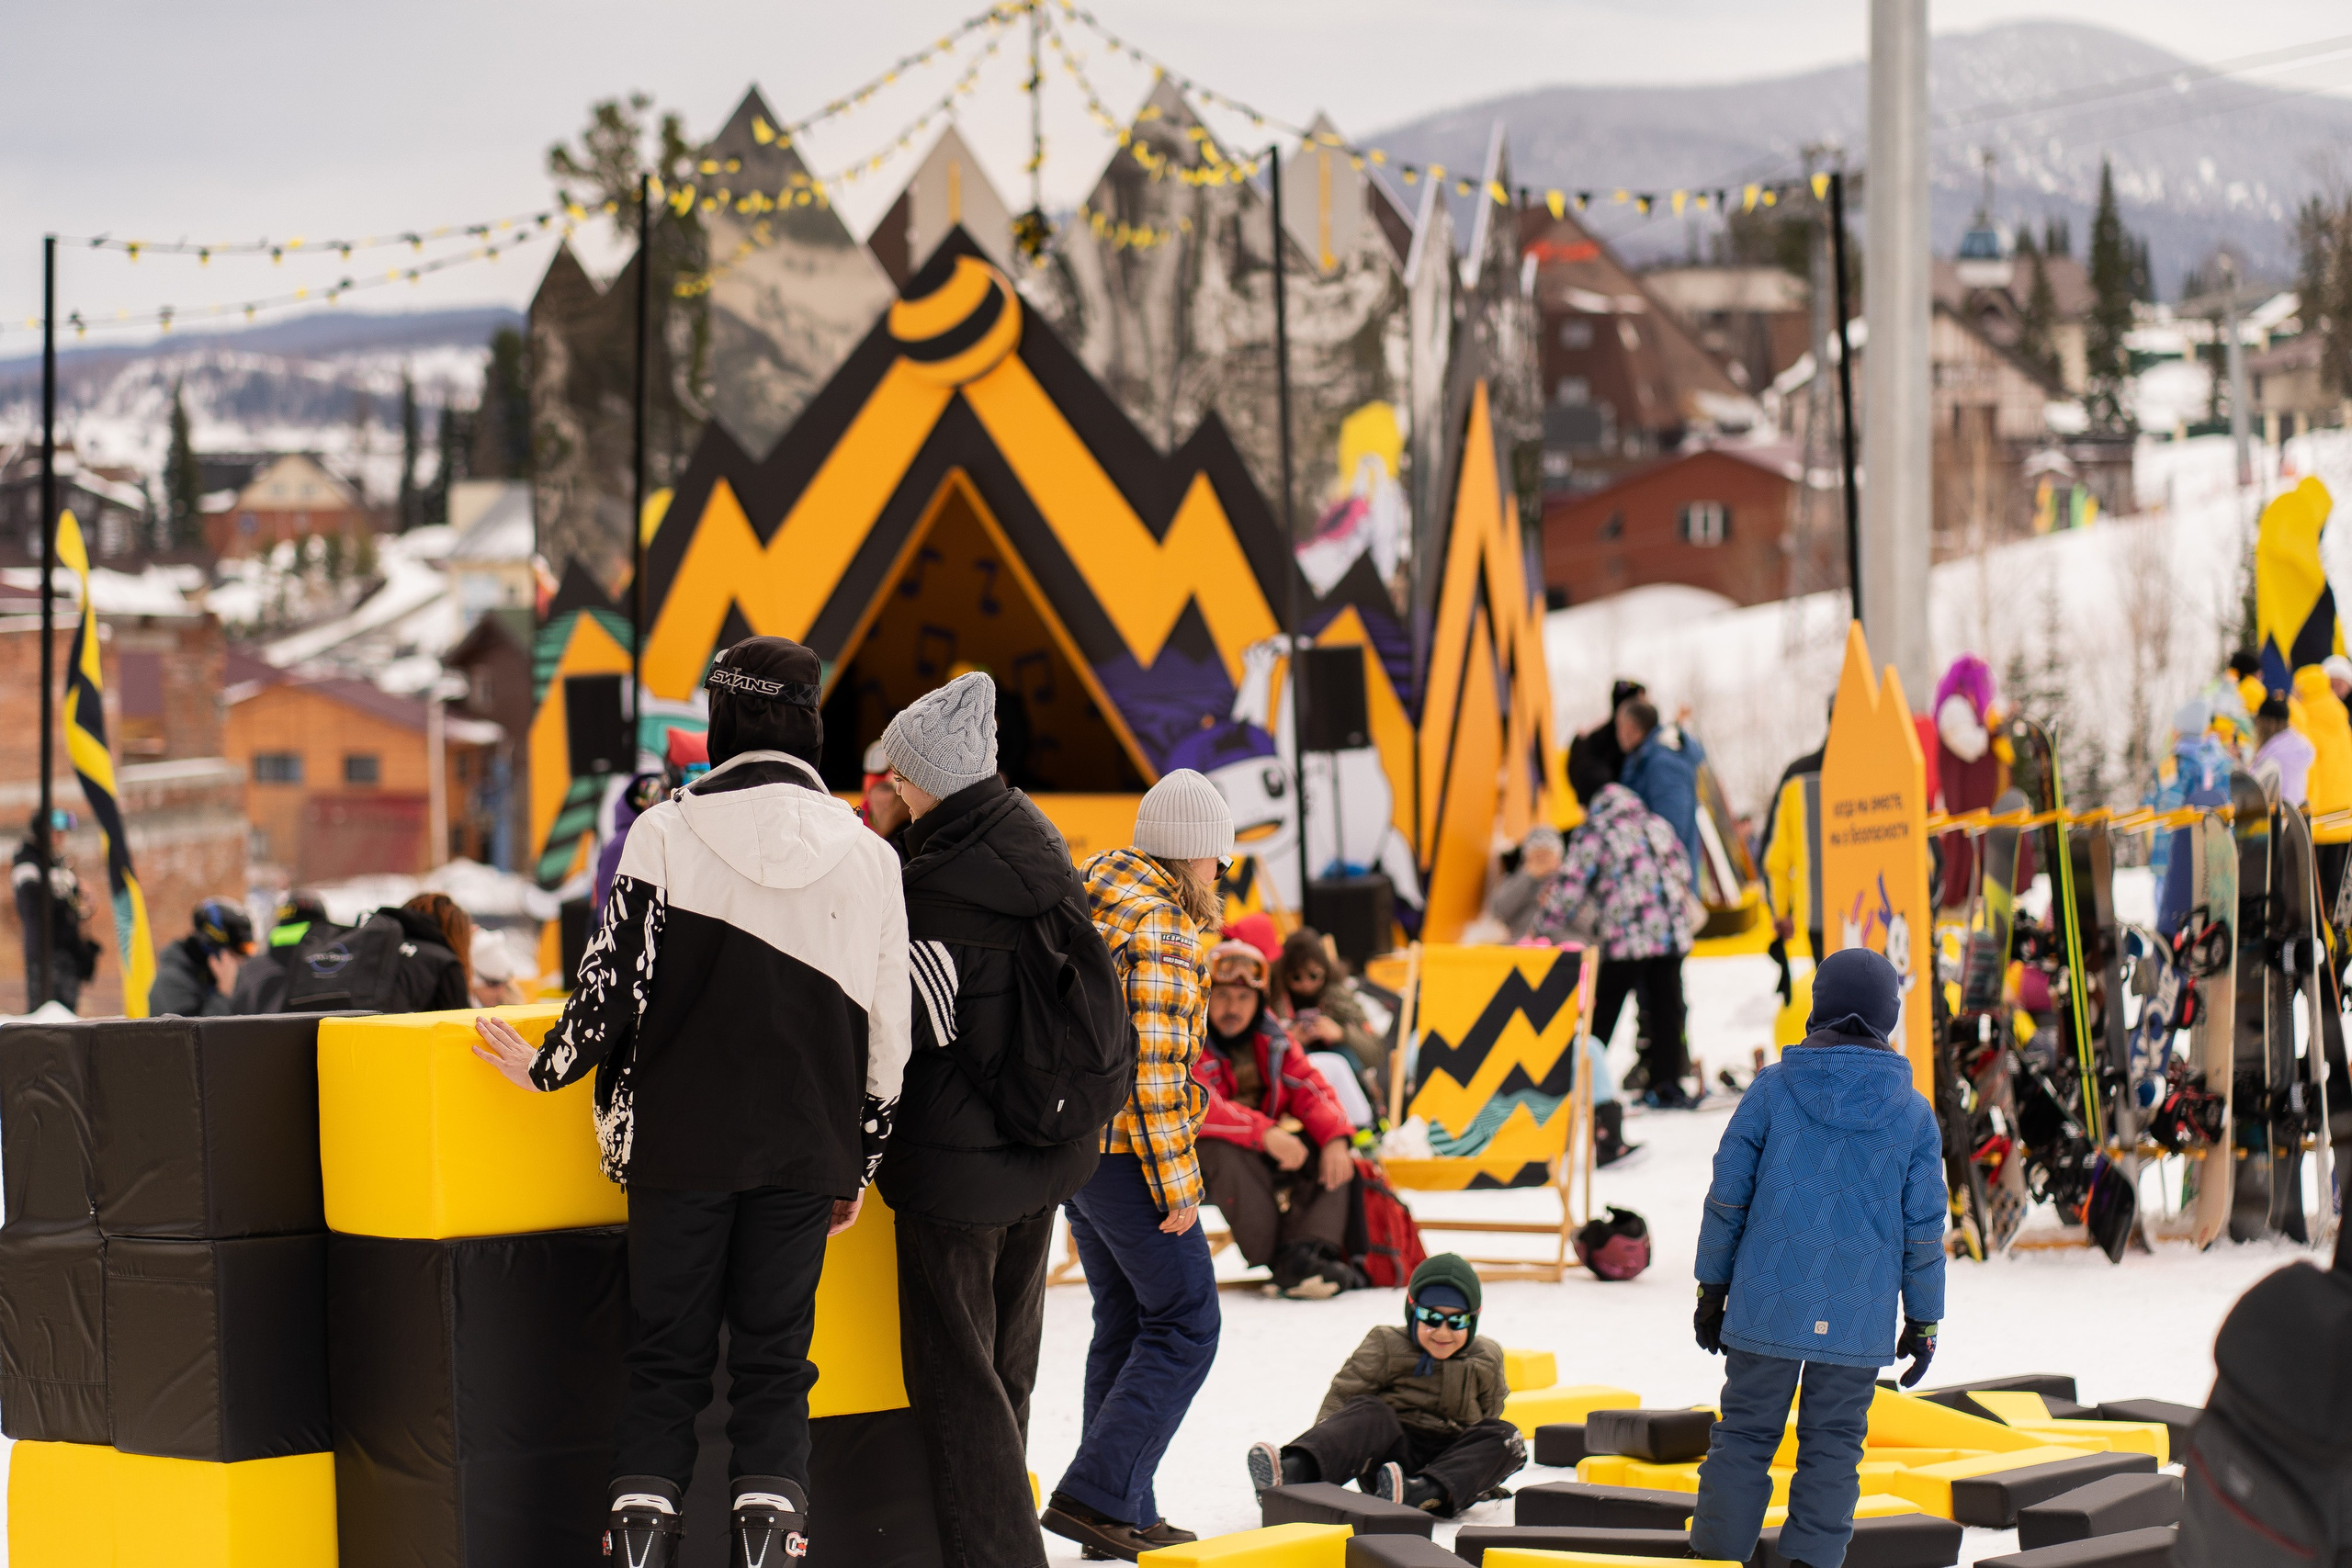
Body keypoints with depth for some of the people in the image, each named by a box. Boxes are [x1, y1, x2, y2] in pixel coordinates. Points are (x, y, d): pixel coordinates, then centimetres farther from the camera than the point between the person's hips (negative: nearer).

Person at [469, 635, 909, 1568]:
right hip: (804, 1149, 1)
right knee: (775, 1358, 8)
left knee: (666, 1354, 7)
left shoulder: (667, 834, -6)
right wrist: (859, 1167, 16)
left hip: (679, 1141, -1)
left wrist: (547, 1068, 11)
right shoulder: (867, 856, 2)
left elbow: (617, 977, -6)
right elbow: (887, 1034, 6)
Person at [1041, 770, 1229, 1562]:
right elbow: (1155, 1061, -19)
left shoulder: (1095, 898, 13)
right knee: (1186, 1325, -4)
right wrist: (1176, 1184, -16)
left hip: (1076, 1142, 10)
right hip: (1128, 1147, -10)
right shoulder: (1161, 924, -15)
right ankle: (1096, 1493, -10)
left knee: (1125, 1324, 15)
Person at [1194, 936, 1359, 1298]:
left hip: (1271, 1144, 7)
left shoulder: (1271, 1037, 6)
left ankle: (1305, 1251, -32)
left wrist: (1335, 1138, -23)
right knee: (1225, 1153, -39)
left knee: (1330, 1152, -12)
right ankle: (1278, 1264, -37)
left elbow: (1309, 1088, -2)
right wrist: (1264, 1134, -42)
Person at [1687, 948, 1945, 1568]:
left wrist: (1712, 1289, 9)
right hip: (1859, 1320, 0)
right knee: (1832, 1447, 6)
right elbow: (1924, 1228, 2)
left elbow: (1727, 1198, -1)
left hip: (1766, 1307, 0)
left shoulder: (1771, 1090, -3)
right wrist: (1923, 1322, 11)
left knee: (1743, 1437, 7)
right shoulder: (1913, 1113, 0)